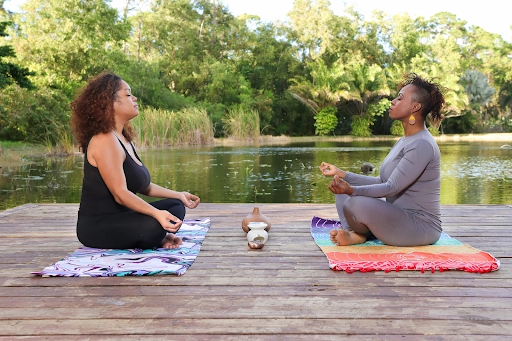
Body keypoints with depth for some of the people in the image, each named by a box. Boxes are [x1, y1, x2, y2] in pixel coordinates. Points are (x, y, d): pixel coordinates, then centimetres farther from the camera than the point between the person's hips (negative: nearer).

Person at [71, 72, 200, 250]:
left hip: (119, 218, 10)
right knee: (153, 226, -35)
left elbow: (143, 186, 13)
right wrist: (157, 214, -37)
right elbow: (120, 193, -27)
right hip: (97, 227, -10)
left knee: (175, 206, 11)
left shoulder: (124, 139, 12)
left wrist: (179, 195, 13)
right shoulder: (105, 141, -19)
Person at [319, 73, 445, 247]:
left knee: (356, 204, -33)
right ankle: (352, 232, -12)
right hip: (397, 217, 10)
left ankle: (358, 235, -2)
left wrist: (352, 190, -36)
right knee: (343, 192, 11)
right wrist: (341, 174, 11)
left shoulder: (422, 145, -18)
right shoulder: (404, 141, 13)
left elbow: (392, 187, -23)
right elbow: (382, 181, 13)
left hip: (421, 226, -10)